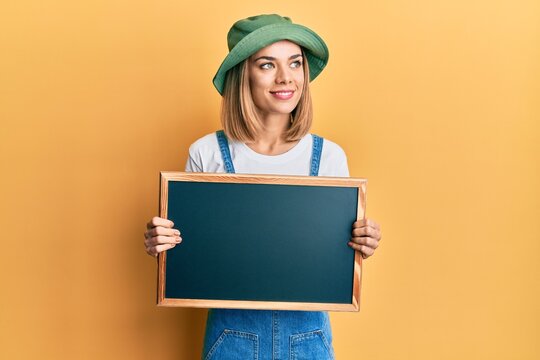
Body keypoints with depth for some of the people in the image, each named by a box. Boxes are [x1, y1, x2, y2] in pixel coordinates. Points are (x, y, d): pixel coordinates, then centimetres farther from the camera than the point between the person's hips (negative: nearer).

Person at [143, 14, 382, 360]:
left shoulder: (330, 156, -6)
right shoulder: (206, 154, -10)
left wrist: (361, 245, -17)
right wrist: (162, 244, -20)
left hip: (308, 332, 1)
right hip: (232, 329, 0)